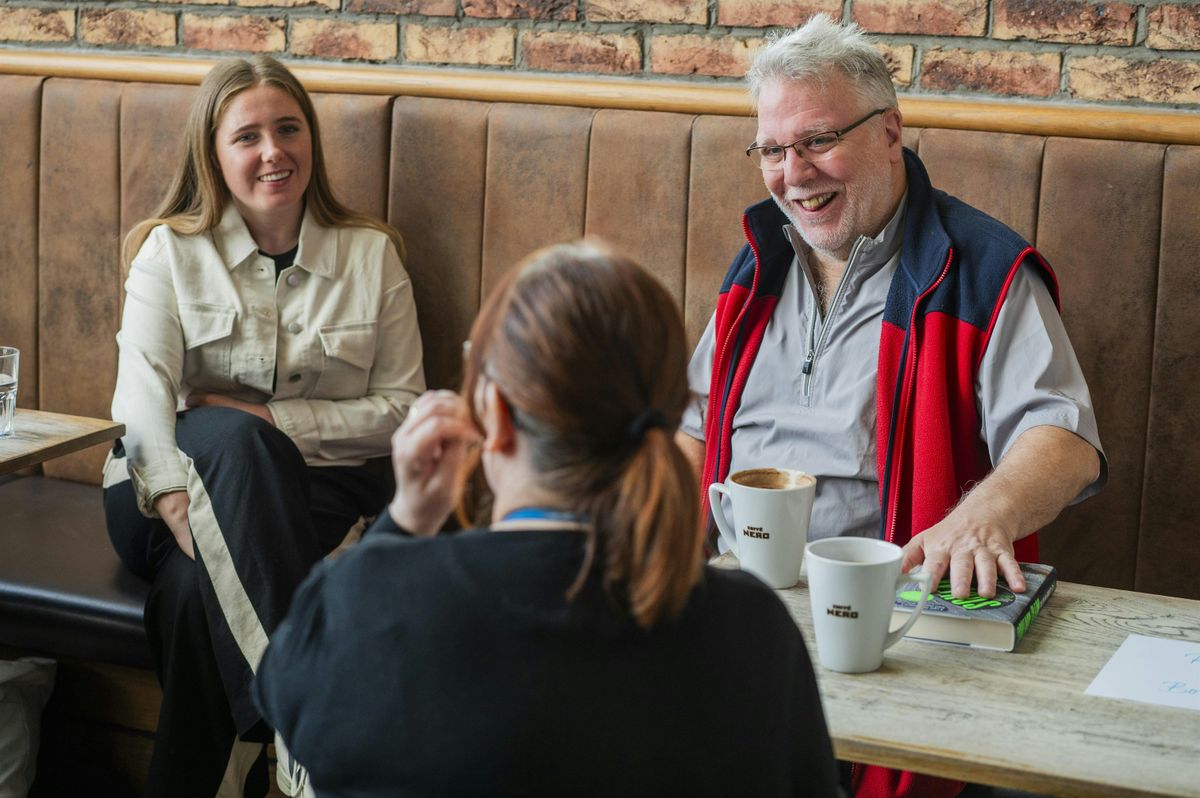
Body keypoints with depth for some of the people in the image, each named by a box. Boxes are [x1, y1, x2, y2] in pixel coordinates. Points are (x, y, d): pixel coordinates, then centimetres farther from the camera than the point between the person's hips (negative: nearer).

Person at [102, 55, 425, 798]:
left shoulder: (373, 253, 8)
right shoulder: (170, 250, 6)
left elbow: (402, 406, 3)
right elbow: (142, 392, -10)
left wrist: (270, 418, -11)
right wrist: (178, 501, -30)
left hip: (318, 489, 0)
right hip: (193, 483, 0)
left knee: (196, 589, -33)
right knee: (231, 437, -37)